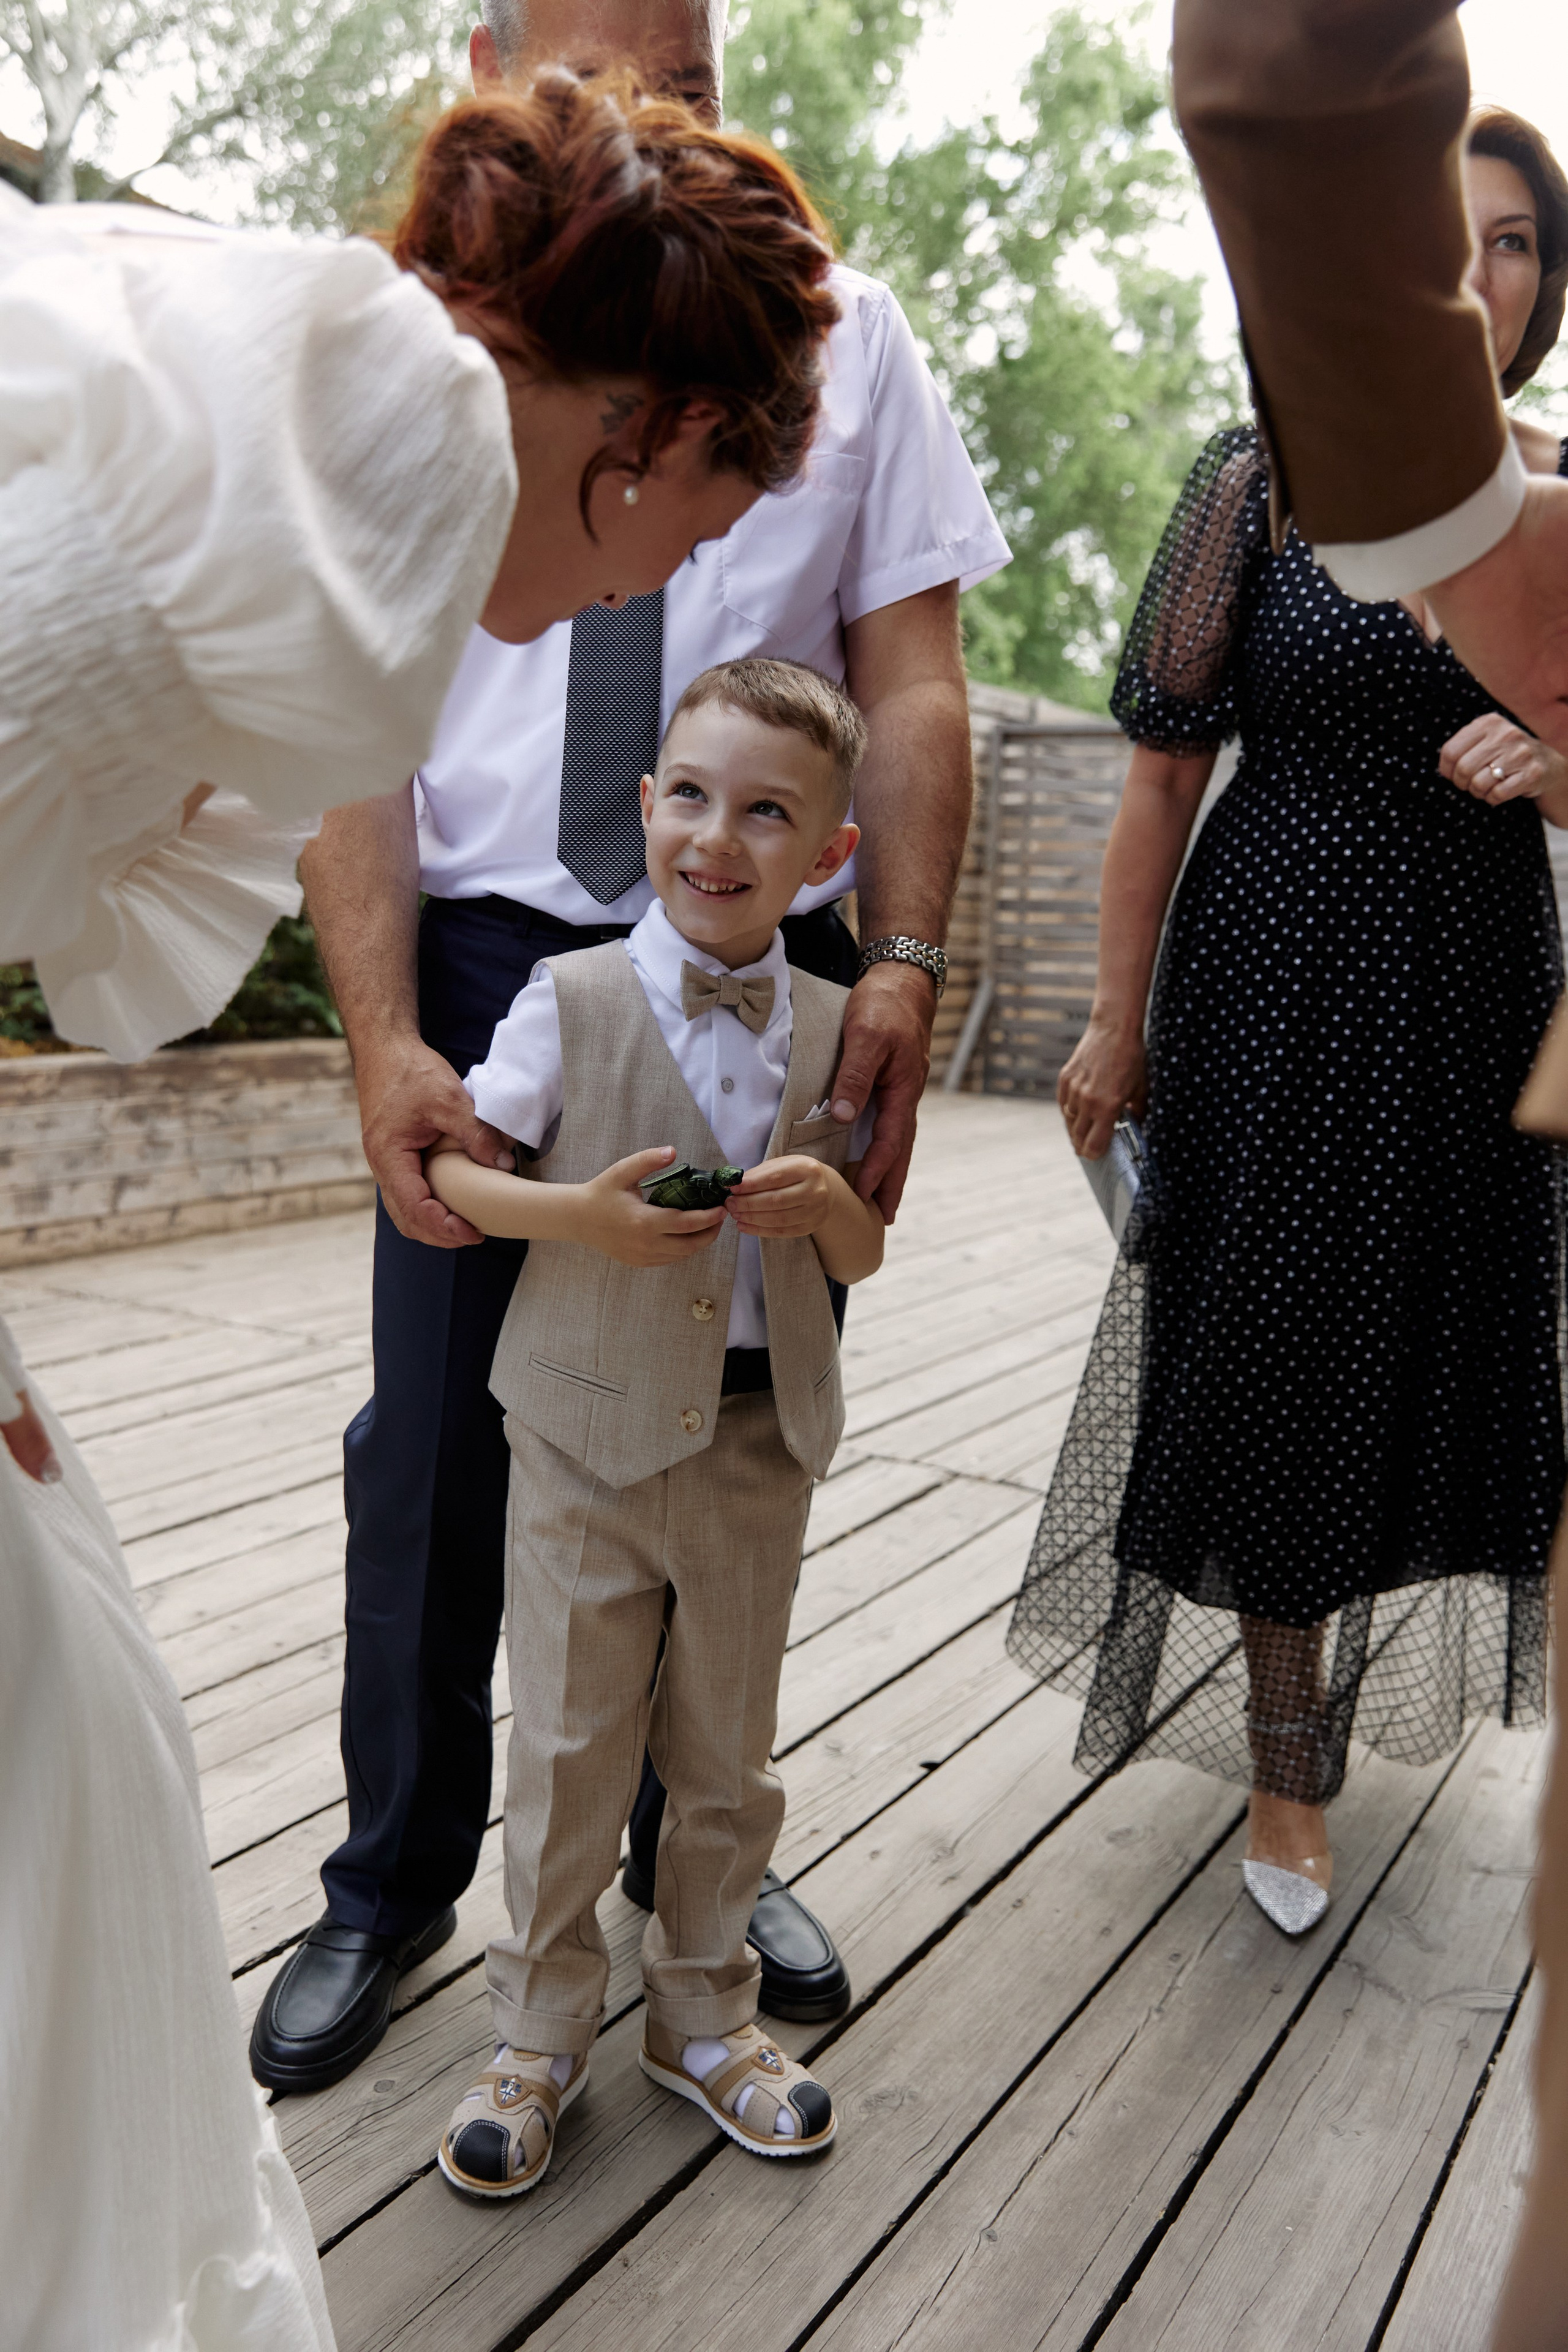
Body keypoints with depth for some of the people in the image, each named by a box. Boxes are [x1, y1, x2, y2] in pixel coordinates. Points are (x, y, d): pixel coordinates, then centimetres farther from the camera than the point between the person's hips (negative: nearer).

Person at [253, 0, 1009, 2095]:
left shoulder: (841, 335, 5)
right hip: (486, 959, 0)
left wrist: (903, 966, -13)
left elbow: (912, 683, 0)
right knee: (436, 1448, 5)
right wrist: (385, 1034, -15)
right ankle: (396, 1882, 28)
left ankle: (698, 1849, 32)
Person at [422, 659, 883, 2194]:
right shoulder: (573, 1000, -7)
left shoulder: (833, 1028, 1)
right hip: (589, 1434, -2)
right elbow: (441, 1172, -5)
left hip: (761, 1444, 3)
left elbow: (863, 1259, 7)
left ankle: (703, 2012, 36)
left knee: (726, 1751, 16)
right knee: (566, 1749, 9)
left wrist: (828, 1204, -16)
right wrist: (582, 1214, -21)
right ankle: (540, 2032, 29)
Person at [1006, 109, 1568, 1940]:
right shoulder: (1265, 478, -3)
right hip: (1276, 978, -3)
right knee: (1276, 1354, 4)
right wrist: (1117, 1018, -7)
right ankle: (1287, 1752, 24)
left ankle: (1374, 1670, 41)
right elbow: (1168, 764, -4)